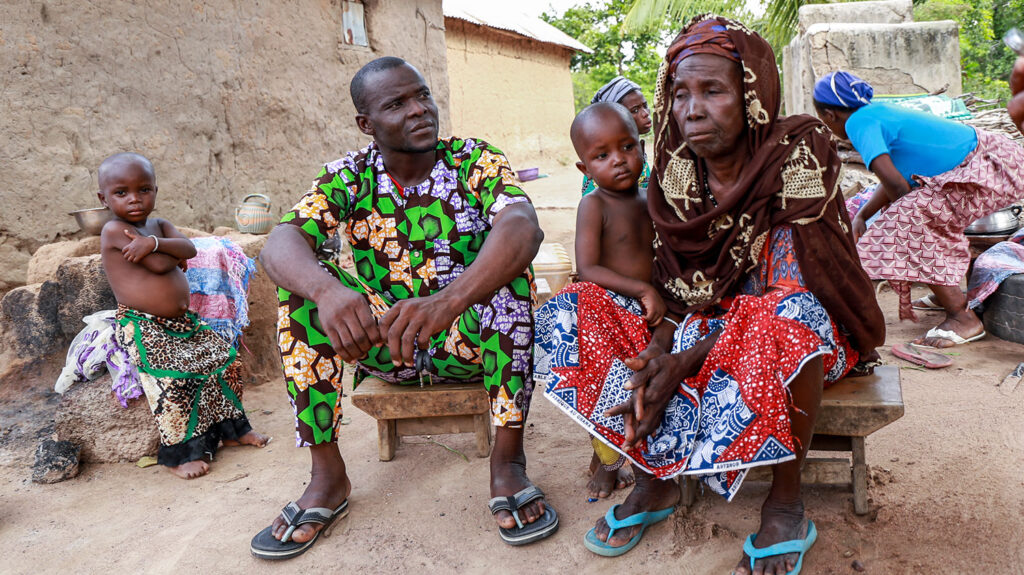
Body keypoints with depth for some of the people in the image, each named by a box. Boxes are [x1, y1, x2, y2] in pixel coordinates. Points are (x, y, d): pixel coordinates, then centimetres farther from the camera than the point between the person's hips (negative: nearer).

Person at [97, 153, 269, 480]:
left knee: (223, 357, 5)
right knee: (175, 378, -24)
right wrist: (173, 255, 0)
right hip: (142, 327, -8)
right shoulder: (114, 230, -12)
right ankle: (178, 455, -9)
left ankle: (232, 429, 19)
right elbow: (160, 265, -21)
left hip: (182, 320, 8)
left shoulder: (159, 225, 12)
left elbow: (189, 248, -8)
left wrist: (153, 242, -21)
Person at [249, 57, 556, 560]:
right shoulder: (348, 177, -2)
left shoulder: (475, 161, -8)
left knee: (509, 261, -28)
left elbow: (524, 228, -30)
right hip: (381, 343, 2)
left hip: (470, 341, -2)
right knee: (301, 281, -19)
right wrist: (328, 290, -45)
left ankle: (507, 458, -21)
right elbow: (280, 244, -20)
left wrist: (447, 300, -48)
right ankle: (326, 474, -13)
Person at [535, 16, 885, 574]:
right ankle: (653, 477, -4)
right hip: (714, 324, 5)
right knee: (585, 318, -13)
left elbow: (787, 293, -22)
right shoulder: (674, 176, -4)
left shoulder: (798, 151, -17)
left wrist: (684, 362, -28)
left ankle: (786, 498, -16)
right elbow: (677, 295, -3)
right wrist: (653, 357, -24)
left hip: (813, 330, -4)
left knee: (779, 321, -40)